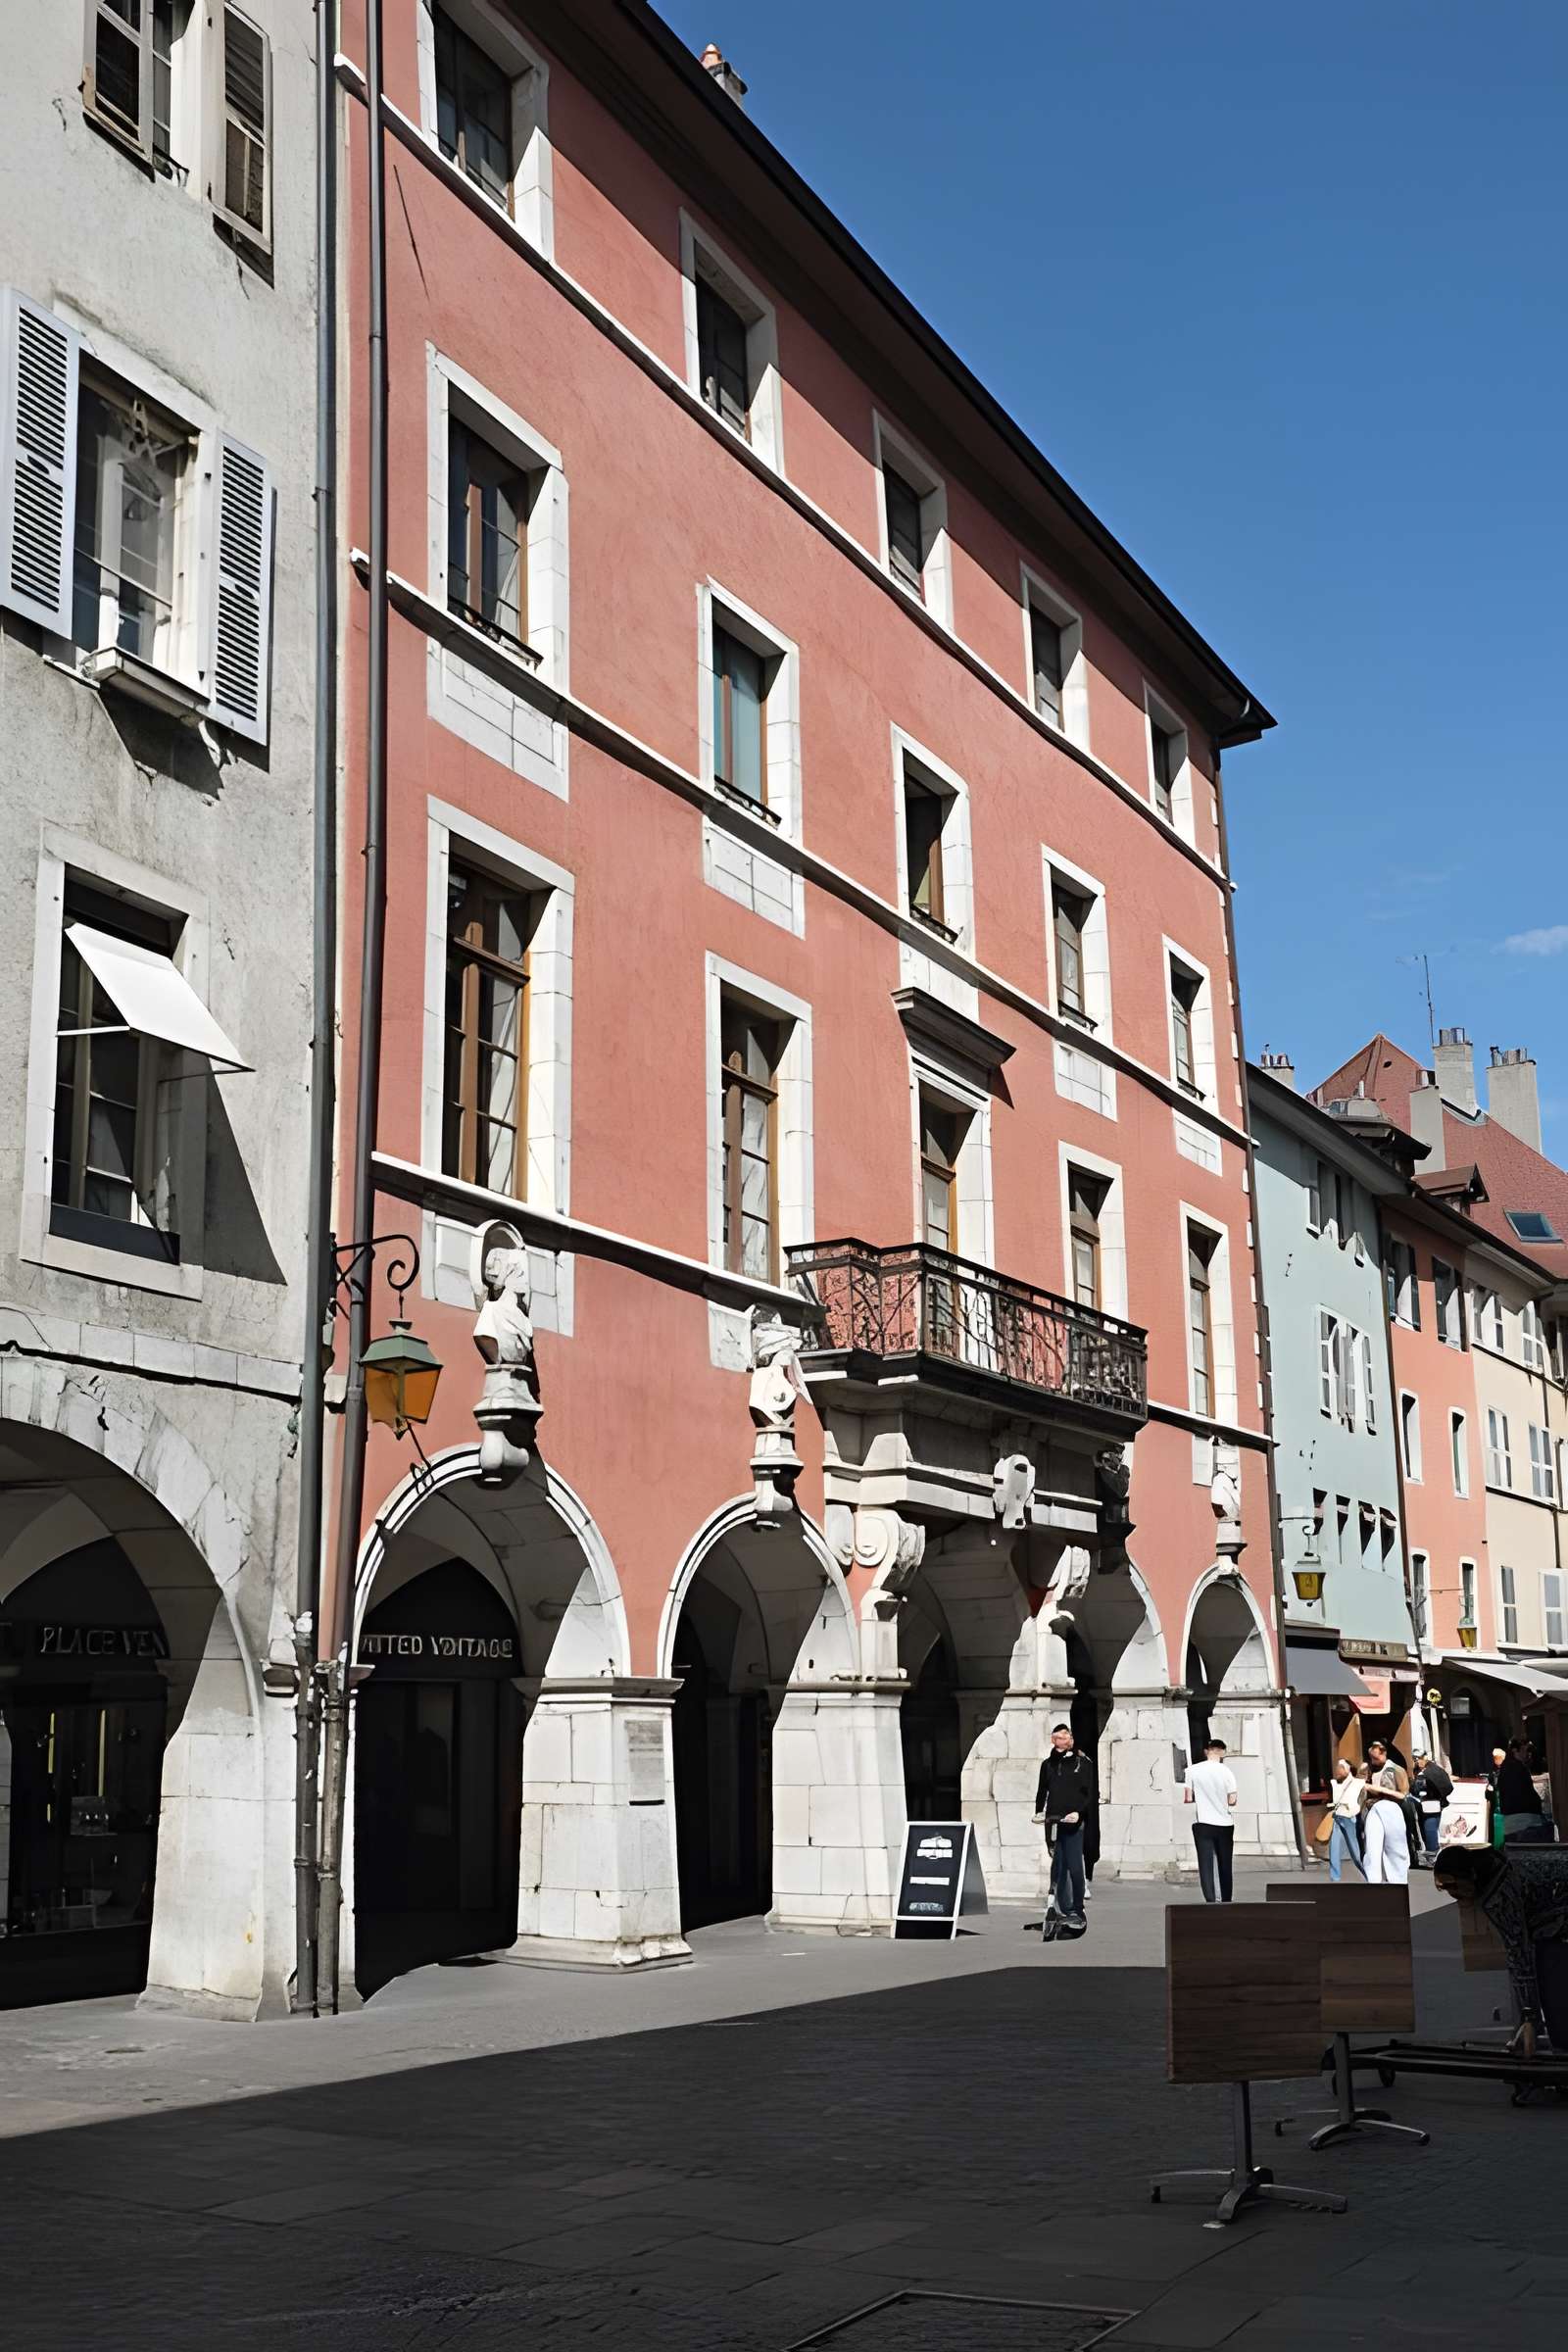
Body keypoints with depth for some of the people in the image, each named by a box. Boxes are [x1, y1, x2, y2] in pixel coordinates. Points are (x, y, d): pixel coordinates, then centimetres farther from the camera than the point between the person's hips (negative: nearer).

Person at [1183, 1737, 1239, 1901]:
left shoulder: (1193, 1770, -3)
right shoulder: (1226, 1771, -4)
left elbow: (1187, 1798, -4)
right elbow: (1232, 1801, -5)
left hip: (1203, 1824, -1)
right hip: (1225, 1825, 1)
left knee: (1206, 1865, -4)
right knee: (1225, 1866, 13)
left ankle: (1211, 1900, -18)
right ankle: (1226, 1901, 21)